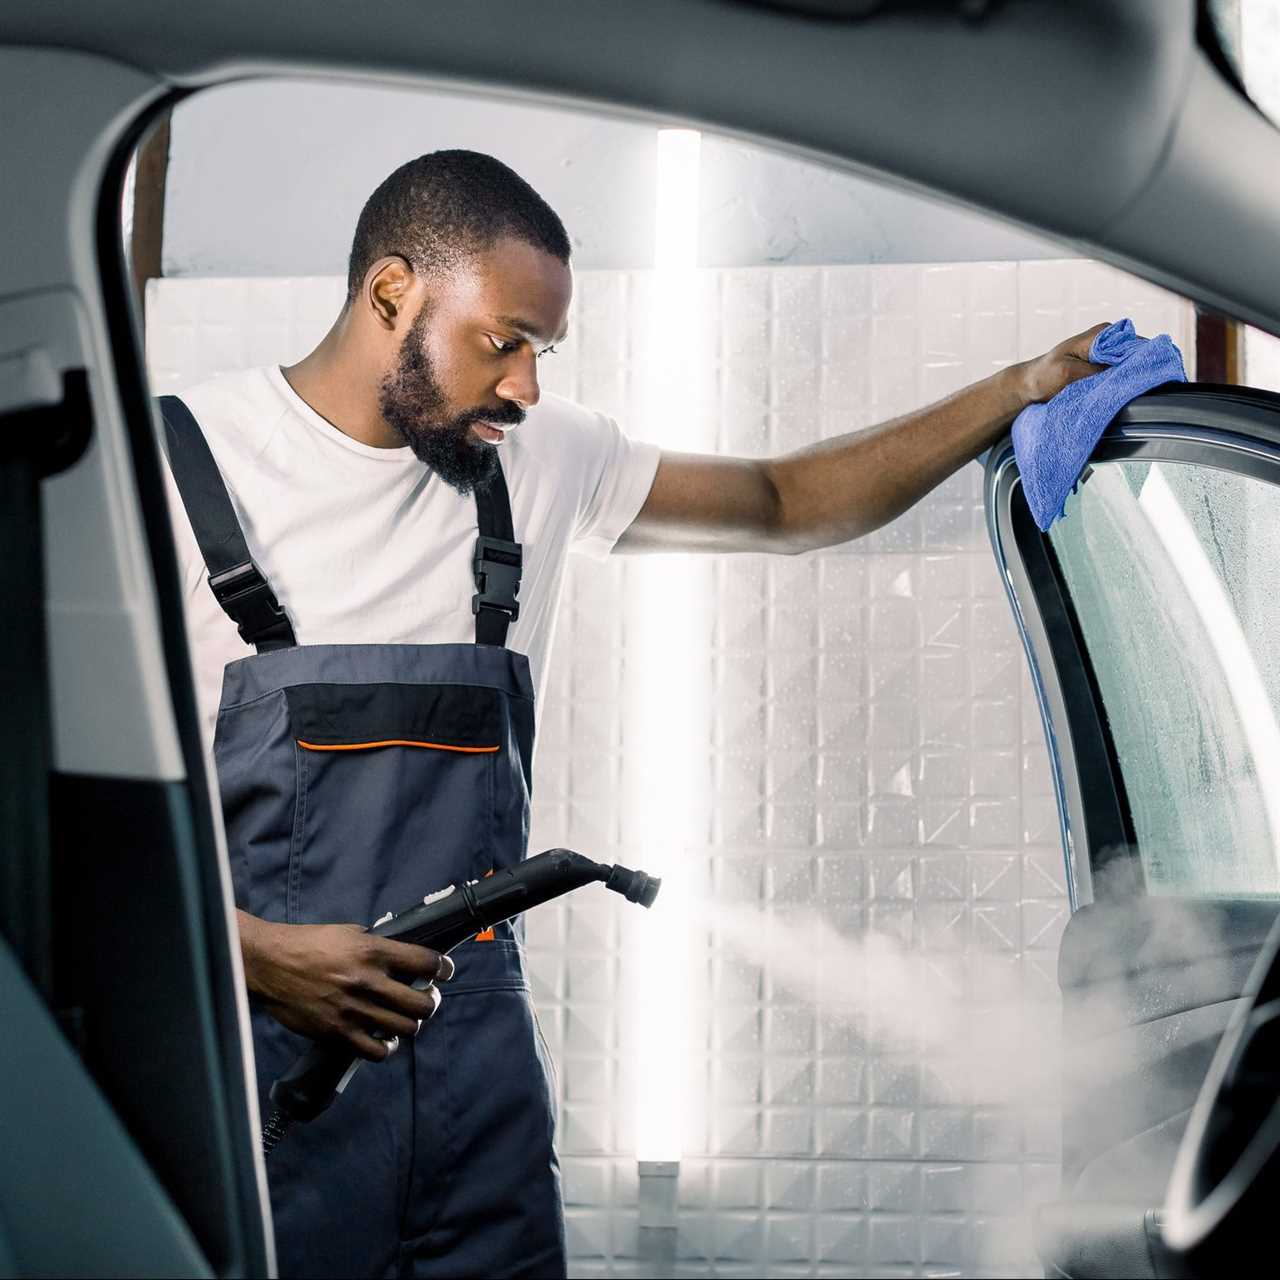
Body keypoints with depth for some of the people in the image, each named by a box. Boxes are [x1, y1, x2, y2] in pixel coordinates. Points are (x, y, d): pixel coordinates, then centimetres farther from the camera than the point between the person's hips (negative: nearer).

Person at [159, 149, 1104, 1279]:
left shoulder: (540, 459, 13)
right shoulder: (179, 465, -3)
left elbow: (785, 505, 23)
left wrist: (1015, 393, 14)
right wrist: (257, 954, -20)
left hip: (475, 1048, 5)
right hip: (259, 1057, -5)